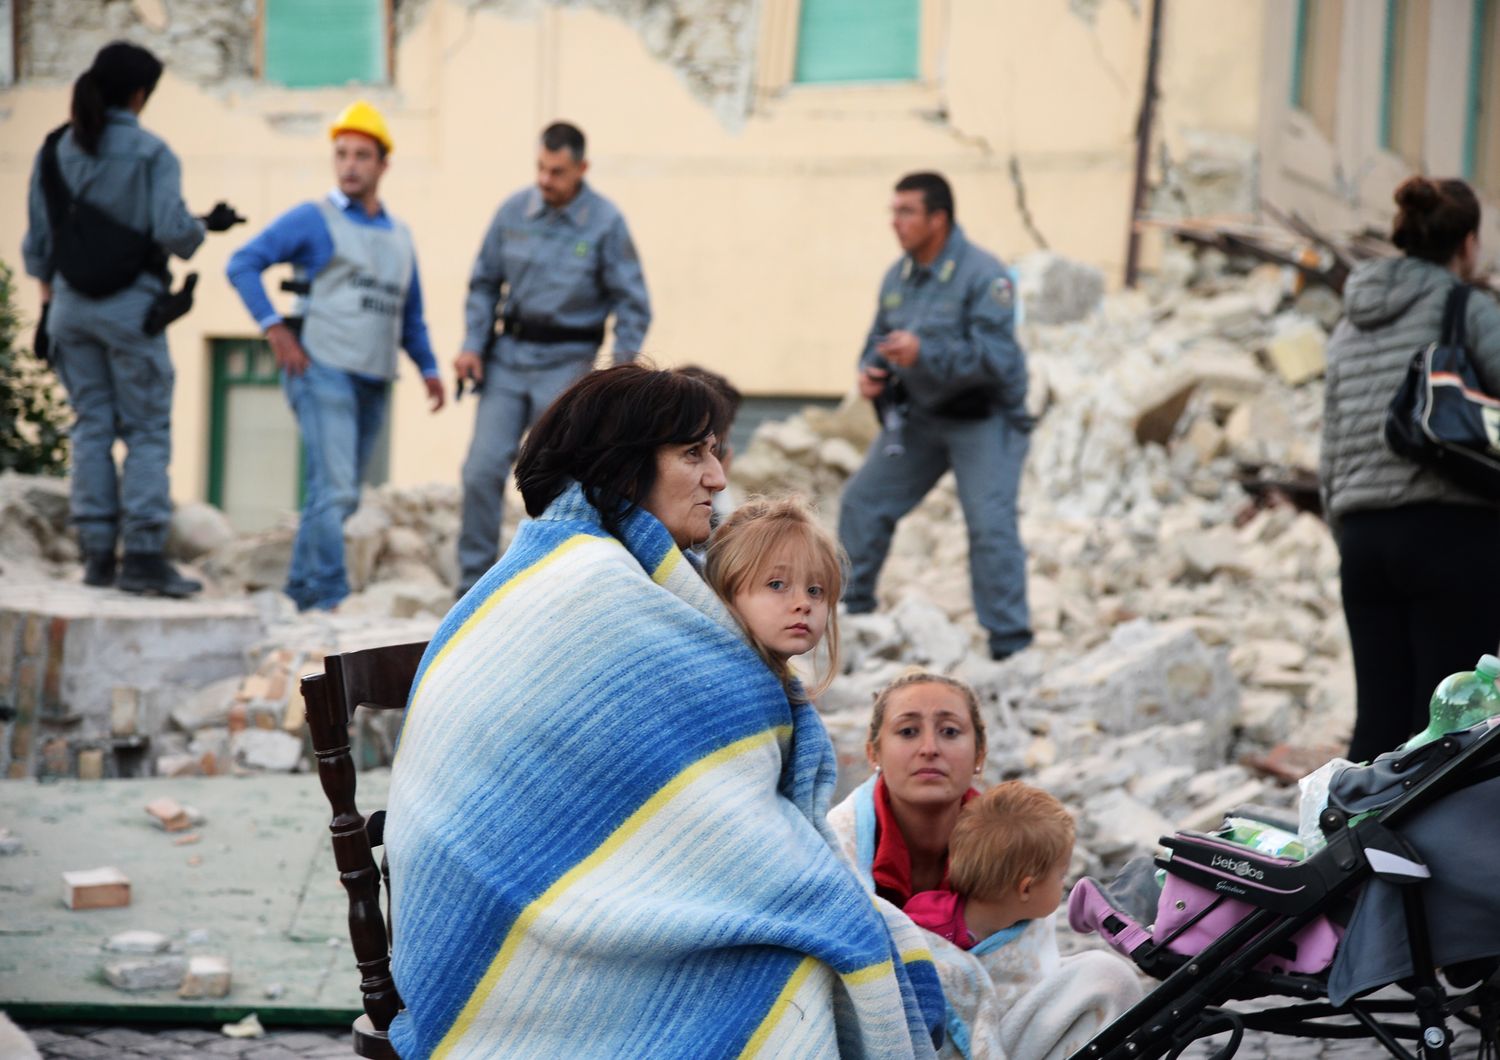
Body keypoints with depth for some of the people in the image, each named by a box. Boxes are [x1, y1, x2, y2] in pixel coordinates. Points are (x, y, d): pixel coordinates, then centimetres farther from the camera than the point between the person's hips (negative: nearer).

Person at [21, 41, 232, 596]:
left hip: (71, 302, 5)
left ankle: (97, 552, 6)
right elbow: (172, 232, -16)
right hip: (130, 305, -5)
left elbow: (37, 238, 10)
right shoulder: (151, 153, -9)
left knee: (92, 426, 9)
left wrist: (47, 295, 20)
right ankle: (144, 553, -7)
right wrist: (207, 225, 4)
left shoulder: (55, 150, 5)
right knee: (147, 430, 1)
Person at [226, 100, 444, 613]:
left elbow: (410, 315, 25)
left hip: (373, 382, 6)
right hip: (323, 370, -6)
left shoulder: (400, 236, 18)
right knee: (333, 489, -14)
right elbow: (242, 264, -6)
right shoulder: (313, 219, 1)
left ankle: (299, 593, 19)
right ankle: (330, 598, -13)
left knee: (340, 497, 9)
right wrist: (274, 327, -13)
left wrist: (428, 368, 12)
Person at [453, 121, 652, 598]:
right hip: (509, 353, 3)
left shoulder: (606, 223, -6)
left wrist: (622, 371, -12)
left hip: (565, 361, -3)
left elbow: (632, 304, -3)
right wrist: (473, 343, 1)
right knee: (483, 469, -5)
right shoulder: (514, 211, 2)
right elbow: (484, 282, 12)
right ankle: (474, 581, 4)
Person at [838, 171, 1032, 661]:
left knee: (991, 525, -16)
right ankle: (851, 608, 23)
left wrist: (923, 353, -36)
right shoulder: (898, 276, 3)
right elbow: (880, 341, 16)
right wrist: (869, 372, -7)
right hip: (919, 415, 7)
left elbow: (993, 358, -28)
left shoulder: (983, 276, -20)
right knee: (863, 502, 7)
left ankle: (1009, 645, -9)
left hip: (984, 418, -7)